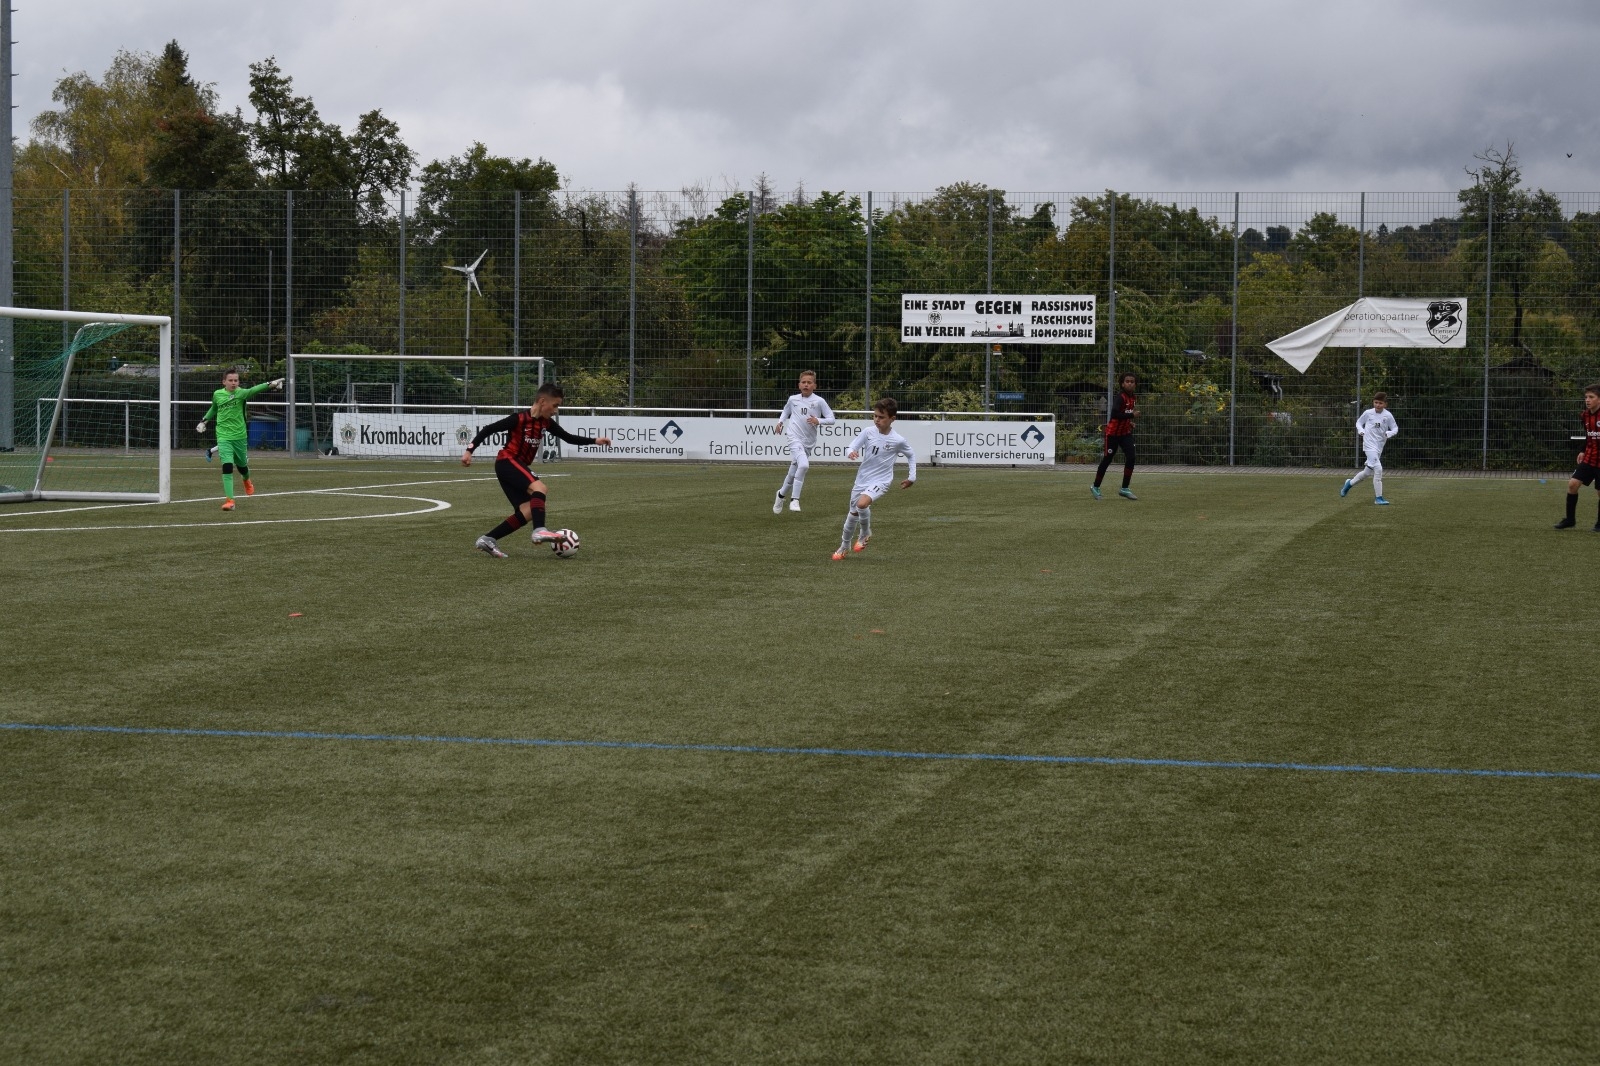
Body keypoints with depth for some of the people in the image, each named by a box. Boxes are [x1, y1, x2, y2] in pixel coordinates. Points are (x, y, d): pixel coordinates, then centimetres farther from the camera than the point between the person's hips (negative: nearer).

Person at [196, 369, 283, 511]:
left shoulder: (241, 393, -11)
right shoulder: (217, 394, -1)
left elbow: (254, 390, -32)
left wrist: (270, 384, -49)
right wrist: (204, 421, 20)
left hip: (240, 436, 0)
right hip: (224, 437, 0)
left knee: (242, 465, 18)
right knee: (227, 466, -18)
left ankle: (247, 481, 55)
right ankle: (229, 500, -17)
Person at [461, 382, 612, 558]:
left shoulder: (546, 423, 8)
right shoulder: (520, 419, -14)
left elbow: (568, 438, 16)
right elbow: (488, 430, -11)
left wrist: (594, 441, 7)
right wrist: (469, 450, -16)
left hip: (519, 466, 9)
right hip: (507, 461, -9)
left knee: (528, 511, -3)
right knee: (540, 488, -28)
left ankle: (487, 540, 0)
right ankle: (539, 531, -41)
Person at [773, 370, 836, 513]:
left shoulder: (819, 401, -1)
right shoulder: (793, 399, 6)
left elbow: (831, 419, -1)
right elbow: (786, 411, 27)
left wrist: (818, 421, -18)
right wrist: (780, 421, 10)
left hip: (808, 442, 2)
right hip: (794, 438, -2)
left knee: (793, 473, 10)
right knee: (803, 465, -27)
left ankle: (781, 494, 39)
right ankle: (794, 499, -21)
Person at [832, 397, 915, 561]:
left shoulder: (898, 441, -13)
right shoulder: (868, 432, -9)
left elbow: (911, 455, 4)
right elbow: (853, 445, -4)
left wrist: (912, 477, 4)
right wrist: (852, 452, -28)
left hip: (880, 481, -4)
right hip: (862, 479, 4)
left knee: (862, 503, -30)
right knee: (853, 513, 15)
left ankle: (865, 533, -1)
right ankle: (844, 546, 38)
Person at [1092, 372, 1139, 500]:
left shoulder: (1133, 398, 4)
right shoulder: (1120, 397, -21)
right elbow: (1114, 414, -35)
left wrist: (1129, 422, 5)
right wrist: (1132, 415, -33)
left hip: (1126, 433, 6)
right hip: (1113, 432, -6)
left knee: (1130, 458, -8)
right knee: (1107, 460, 4)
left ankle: (1124, 489, 0)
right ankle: (1096, 487, 22)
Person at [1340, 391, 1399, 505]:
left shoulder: (1388, 415, -1)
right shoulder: (1368, 413, -2)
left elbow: (1395, 428, 7)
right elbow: (1359, 422, 13)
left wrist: (1389, 433, -14)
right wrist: (1360, 430, -6)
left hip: (1379, 447, 4)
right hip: (1369, 445, -4)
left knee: (1368, 472, 15)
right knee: (1378, 469, -18)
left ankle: (1350, 483, 41)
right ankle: (1379, 498, -13)